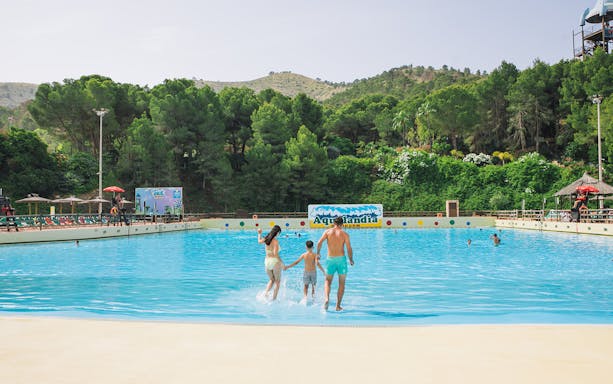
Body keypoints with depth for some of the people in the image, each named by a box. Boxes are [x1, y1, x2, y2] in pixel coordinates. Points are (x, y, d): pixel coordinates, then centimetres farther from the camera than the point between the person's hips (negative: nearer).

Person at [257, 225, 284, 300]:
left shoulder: (266, 239, 1)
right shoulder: (275, 241, -16)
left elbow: (259, 241, 23)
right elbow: (275, 253, -24)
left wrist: (259, 234, 39)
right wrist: (281, 262, -16)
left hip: (267, 261, 6)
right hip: (275, 261, -5)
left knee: (271, 280, 23)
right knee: (277, 281, 12)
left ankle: (266, 292, 0)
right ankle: (274, 299, 9)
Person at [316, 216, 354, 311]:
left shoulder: (327, 231, 3)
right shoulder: (344, 234, 0)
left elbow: (319, 242, -9)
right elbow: (349, 249, -5)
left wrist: (318, 253, 6)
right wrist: (351, 260, 11)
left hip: (330, 259, 1)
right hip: (341, 259, -1)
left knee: (328, 281, 15)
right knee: (341, 284, 12)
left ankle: (327, 298, -11)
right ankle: (338, 306, 10)